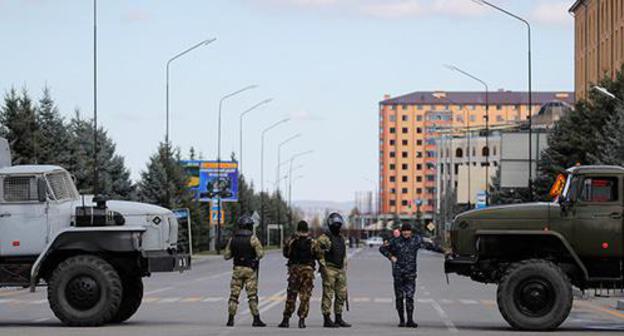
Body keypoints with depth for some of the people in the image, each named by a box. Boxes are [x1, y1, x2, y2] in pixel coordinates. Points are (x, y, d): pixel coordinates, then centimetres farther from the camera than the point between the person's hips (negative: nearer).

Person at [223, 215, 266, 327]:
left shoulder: (232, 239, 3)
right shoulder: (252, 239, -9)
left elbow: (226, 256, 6)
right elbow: (260, 254, -14)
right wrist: (256, 257, 8)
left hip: (237, 269, 3)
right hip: (250, 270, -3)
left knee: (234, 295, 7)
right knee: (252, 295, 0)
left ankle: (231, 319, 5)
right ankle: (256, 319, -2)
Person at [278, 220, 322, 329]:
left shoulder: (291, 241, -3)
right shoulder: (312, 242, -4)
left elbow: (286, 254, 7)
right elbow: (319, 256, -1)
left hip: (294, 268, 1)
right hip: (308, 269, -1)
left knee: (291, 296, 8)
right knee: (305, 296, 4)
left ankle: (286, 320, 8)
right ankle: (302, 320, -2)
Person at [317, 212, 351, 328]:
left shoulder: (341, 238, 17)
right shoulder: (324, 238, -8)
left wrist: (345, 268, 17)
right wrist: (323, 267, -16)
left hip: (340, 270, 8)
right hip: (329, 270, -8)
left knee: (341, 294, 7)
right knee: (328, 295, -6)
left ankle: (339, 318, 15)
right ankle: (327, 320, -4)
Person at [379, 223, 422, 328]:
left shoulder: (416, 240, 4)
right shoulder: (395, 242, 2)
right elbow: (382, 248, 11)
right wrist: (391, 257, 4)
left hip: (410, 273, 0)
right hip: (398, 273, 0)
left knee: (410, 297, -10)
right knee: (399, 297, 4)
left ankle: (410, 320, -13)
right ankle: (401, 320, 13)